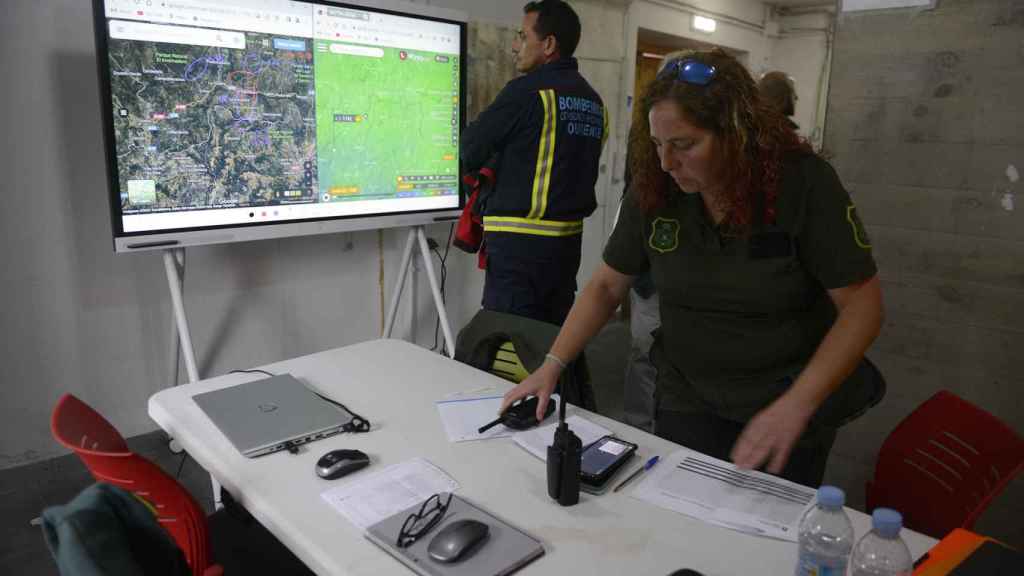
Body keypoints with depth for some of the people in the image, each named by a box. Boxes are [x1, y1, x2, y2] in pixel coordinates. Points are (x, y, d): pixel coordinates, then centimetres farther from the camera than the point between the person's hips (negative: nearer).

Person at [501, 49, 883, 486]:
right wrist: (551, 365, -9)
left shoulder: (803, 182, -18)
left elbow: (862, 304, -16)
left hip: (794, 405, -2)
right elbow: (607, 286, 0)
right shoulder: (653, 186, -10)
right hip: (687, 398, 2)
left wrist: (796, 406, -27)